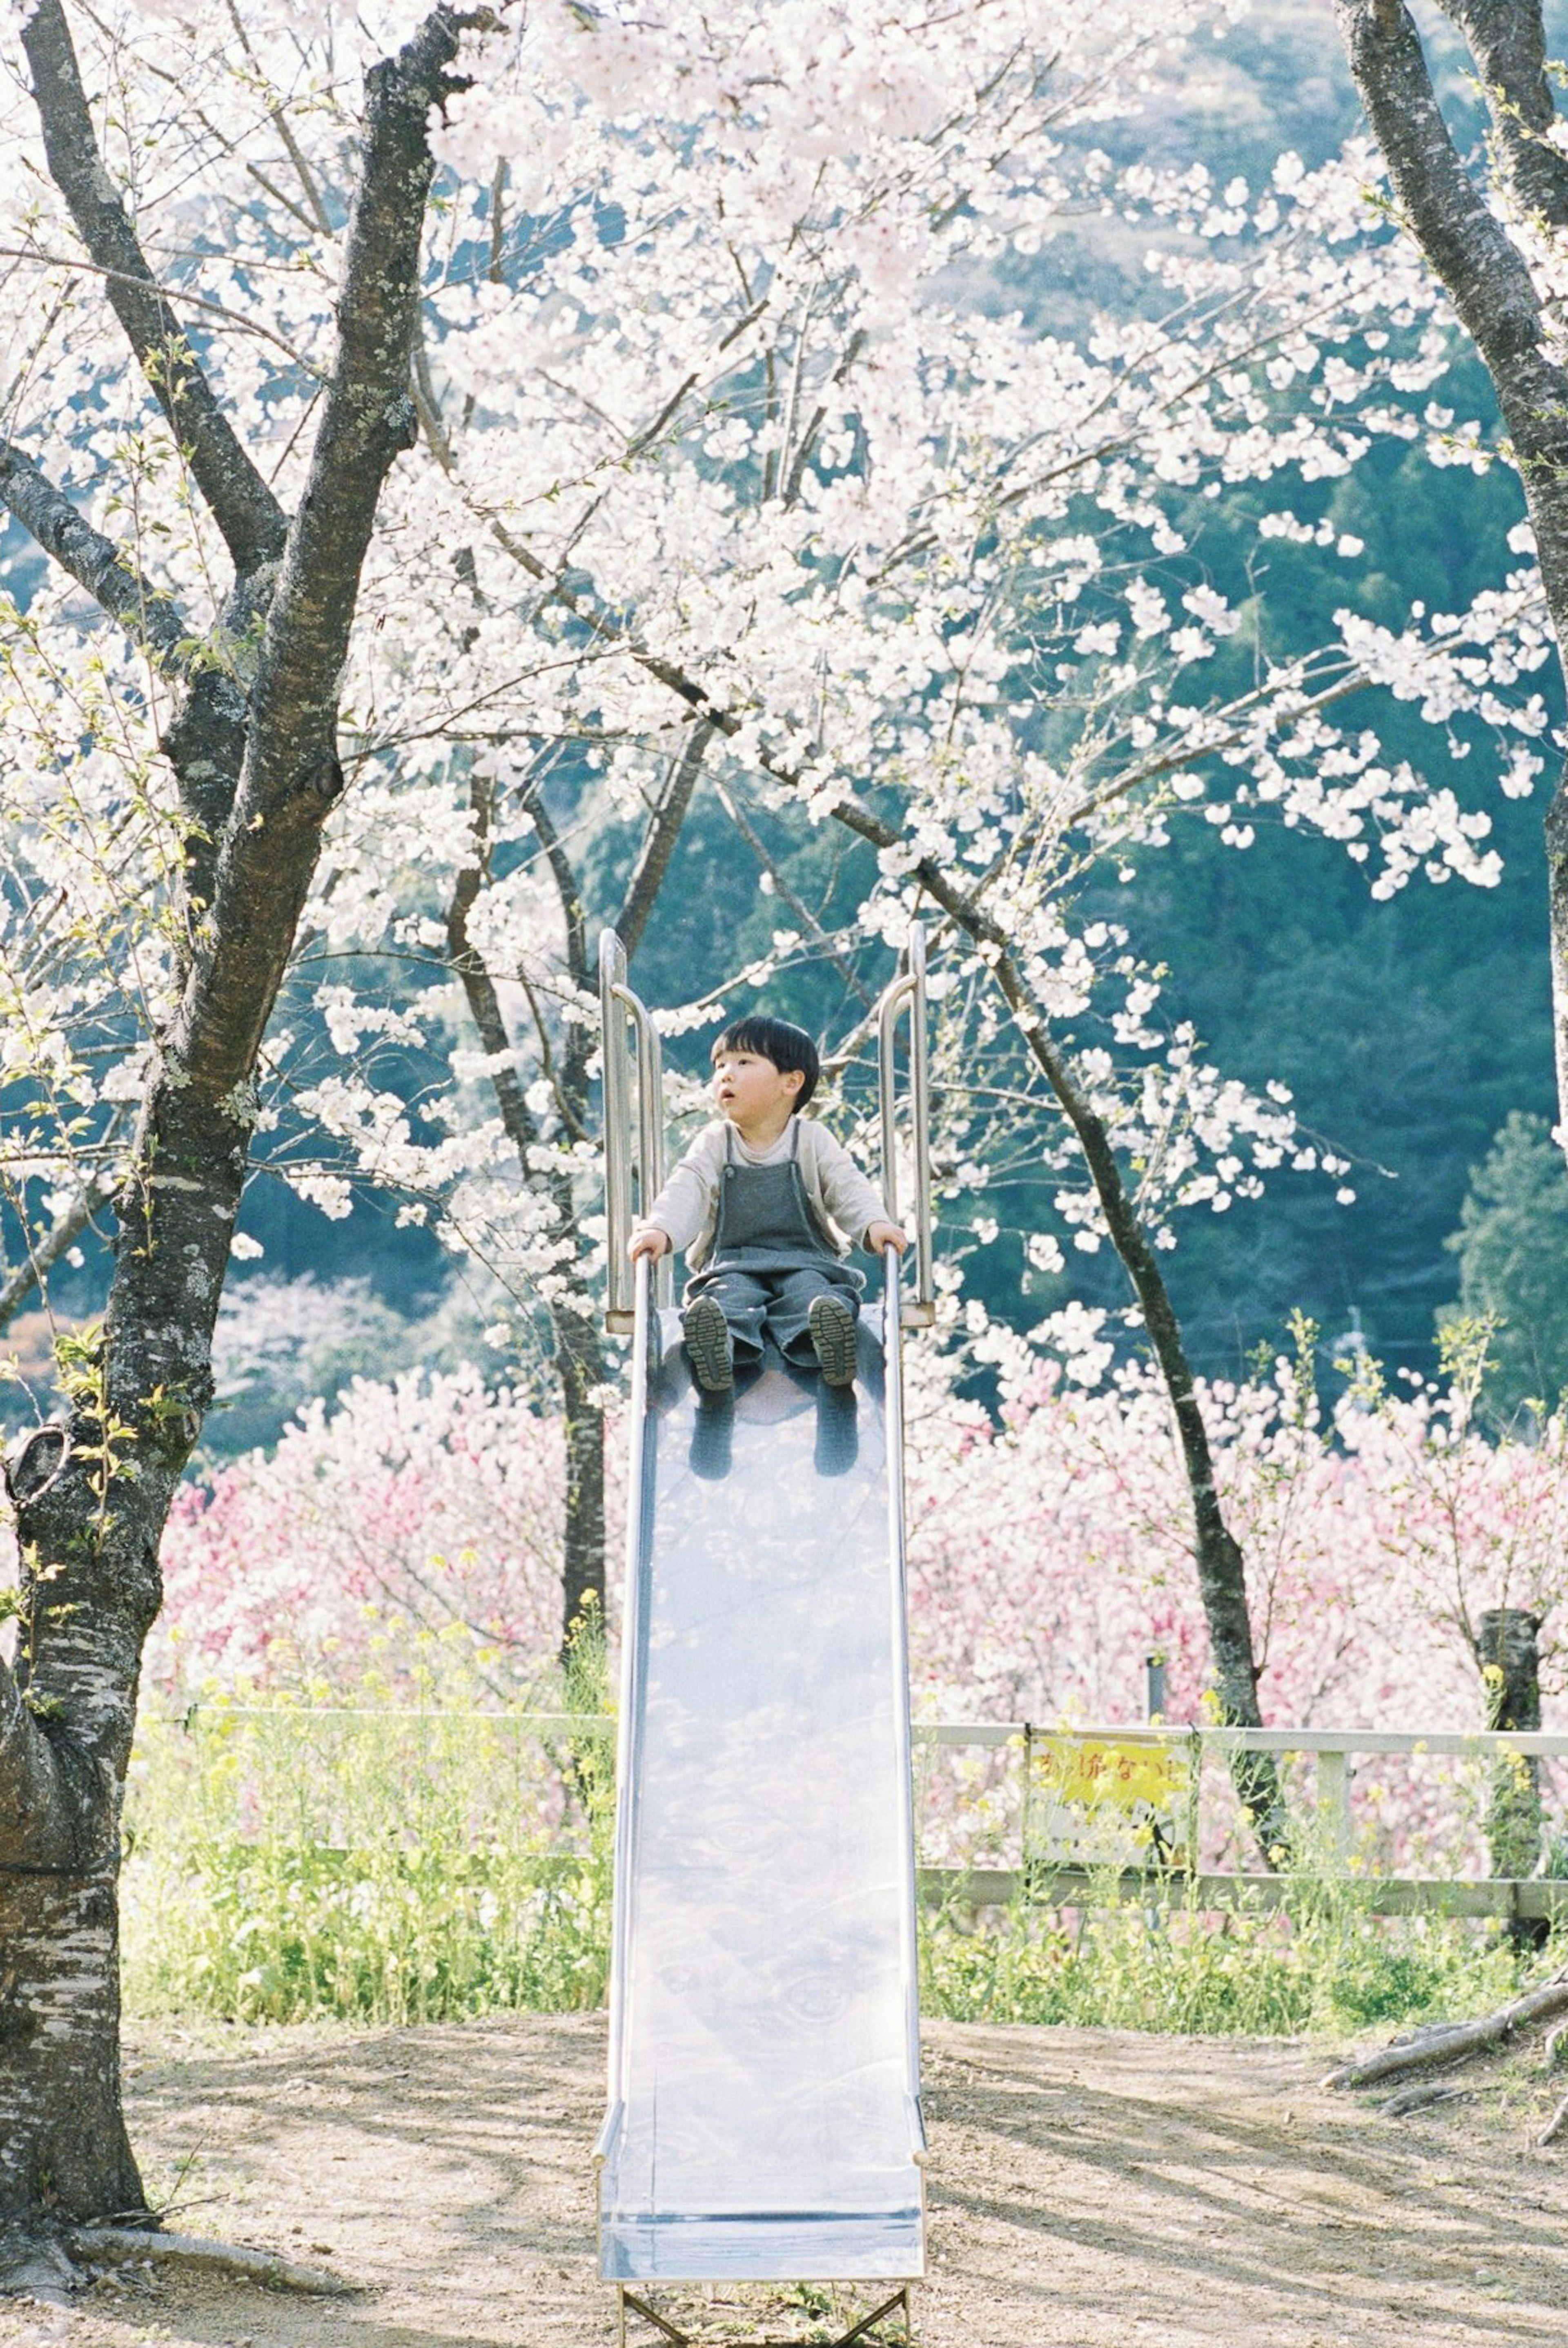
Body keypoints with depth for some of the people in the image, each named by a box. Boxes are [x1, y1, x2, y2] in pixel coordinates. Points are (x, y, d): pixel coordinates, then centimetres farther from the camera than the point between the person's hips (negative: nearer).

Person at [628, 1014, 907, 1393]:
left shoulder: (812, 1140, 10)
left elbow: (847, 1187, 0)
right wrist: (660, 1229, -24)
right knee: (730, 1294, -34)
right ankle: (721, 1343, -65)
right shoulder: (714, 1143, 13)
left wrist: (874, 1223, -22)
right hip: (731, 1264, 0)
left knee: (812, 1290, -34)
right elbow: (687, 1190, -2)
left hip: (805, 1259, 0)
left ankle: (823, 1335, -66)